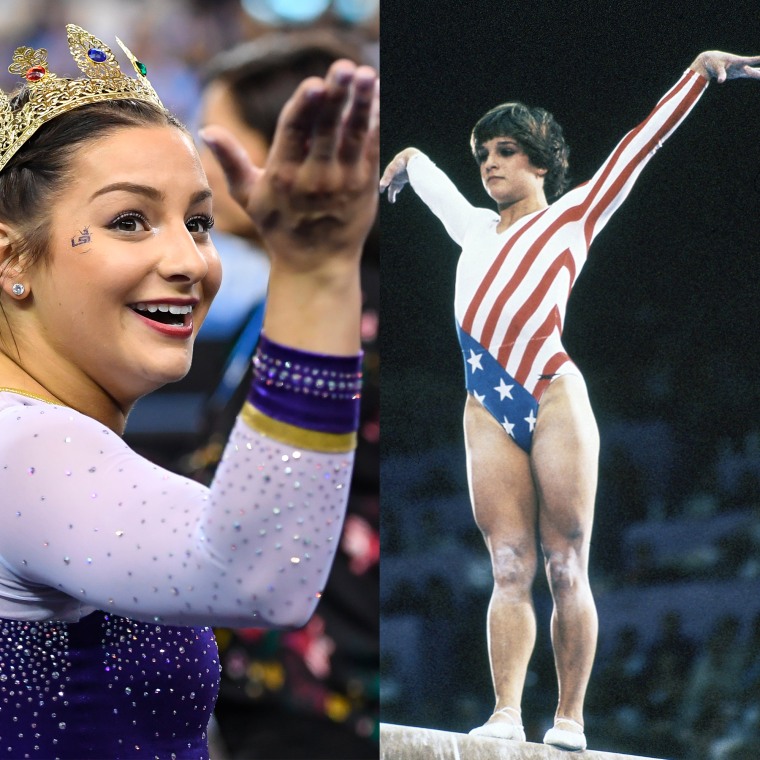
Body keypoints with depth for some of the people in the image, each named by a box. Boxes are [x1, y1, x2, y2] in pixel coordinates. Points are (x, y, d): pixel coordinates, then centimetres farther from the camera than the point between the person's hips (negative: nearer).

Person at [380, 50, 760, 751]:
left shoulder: (572, 215, 13)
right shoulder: (475, 228, 25)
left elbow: (639, 145, 11)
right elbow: (424, 173, 42)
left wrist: (701, 72, 9)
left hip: (553, 398, -4)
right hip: (488, 410, 4)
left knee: (566, 568, -4)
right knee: (509, 569, -4)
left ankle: (570, 720, -6)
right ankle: (506, 714, -12)